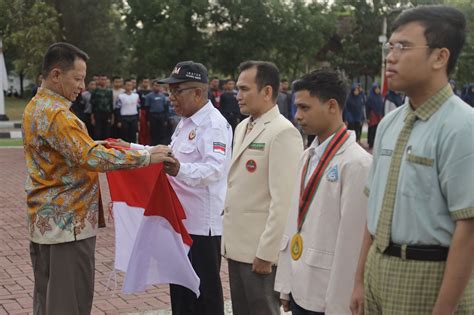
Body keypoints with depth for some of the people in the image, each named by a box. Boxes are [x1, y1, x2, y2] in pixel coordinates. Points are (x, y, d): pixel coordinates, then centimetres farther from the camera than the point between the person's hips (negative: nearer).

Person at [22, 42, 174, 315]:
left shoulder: (36, 106, 12)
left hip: (45, 220, 10)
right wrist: (147, 157, -23)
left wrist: (103, 145, 11)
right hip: (68, 221, -10)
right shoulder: (56, 114, -19)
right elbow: (92, 158, -27)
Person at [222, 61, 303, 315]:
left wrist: (266, 253, -19)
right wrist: (228, 236, 14)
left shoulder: (283, 132, -16)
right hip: (237, 246, 8)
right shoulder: (242, 128, 13)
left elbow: (283, 200, -20)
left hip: (261, 250, -8)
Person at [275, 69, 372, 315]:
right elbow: (295, 219, 9)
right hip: (300, 289, 7)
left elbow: (352, 240, -17)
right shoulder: (307, 157, 9)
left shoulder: (356, 163, -15)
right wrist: (286, 284, 9)